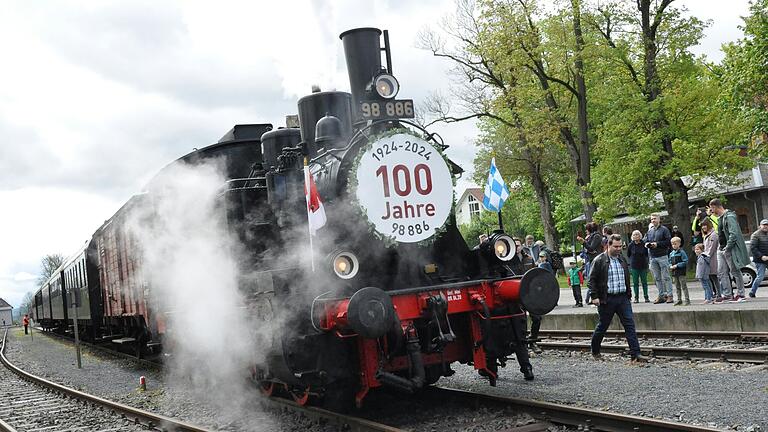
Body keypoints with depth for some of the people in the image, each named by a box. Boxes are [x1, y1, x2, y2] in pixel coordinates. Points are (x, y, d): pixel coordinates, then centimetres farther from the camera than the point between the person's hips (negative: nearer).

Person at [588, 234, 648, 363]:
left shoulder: (622, 259, 13)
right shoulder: (599, 261, -6)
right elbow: (592, 279, -6)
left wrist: (629, 294, 17)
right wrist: (595, 297, -12)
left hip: (623, 298, 5)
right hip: (607, 299, -5)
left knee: (630, 325, -4)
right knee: (602, 326, 6)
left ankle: (636, 354, -5)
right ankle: (595, 351, 23)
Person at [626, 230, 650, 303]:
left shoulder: (644, 244, -4)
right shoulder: (630, 245, -2)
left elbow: (647, 254, 9)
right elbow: (628, 255, 12)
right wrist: (632, 260, 6)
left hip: (643, 266, 0)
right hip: (634, 266, 0)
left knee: (644, 282, 4)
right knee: (635, 283, 3)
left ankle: (646, 297, 11)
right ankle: (636, 297, 8)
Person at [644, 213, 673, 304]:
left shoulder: (664, 229, -2)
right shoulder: (649, 231, 15)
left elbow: (668, 241, -9)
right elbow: (644, 240, 20)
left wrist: (657, 244, -14)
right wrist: (646, 244, -3)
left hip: (662, 256, -6)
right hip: (653, 257, 6)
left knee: (666, 277, -4)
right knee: (657, 278, 8)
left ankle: (669, 295, -1)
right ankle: (661, 295, 14)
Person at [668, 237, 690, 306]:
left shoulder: (681, 252, -8)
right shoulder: (671, 253, 12)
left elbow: (685, 262, -13)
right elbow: (670, 262, 18)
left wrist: (677, 265, -18)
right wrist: (670, 266, -3)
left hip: (681, 272, -7)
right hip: (674, 273, 7)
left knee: (684, 286, -6)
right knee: (677, 287, 12)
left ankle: (687, 300, -4)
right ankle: (679, 300, 19)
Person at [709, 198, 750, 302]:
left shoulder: (729, 216, -15)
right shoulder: (720, 218, 15)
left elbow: (734, 234, -21)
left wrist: (727, 247, -20)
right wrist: (722, 247, 13)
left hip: (731, 249, -10)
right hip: (724, 249, 10)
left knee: (735, 271, -5)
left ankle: (741, 295, 1)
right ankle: (727, 294, 15)